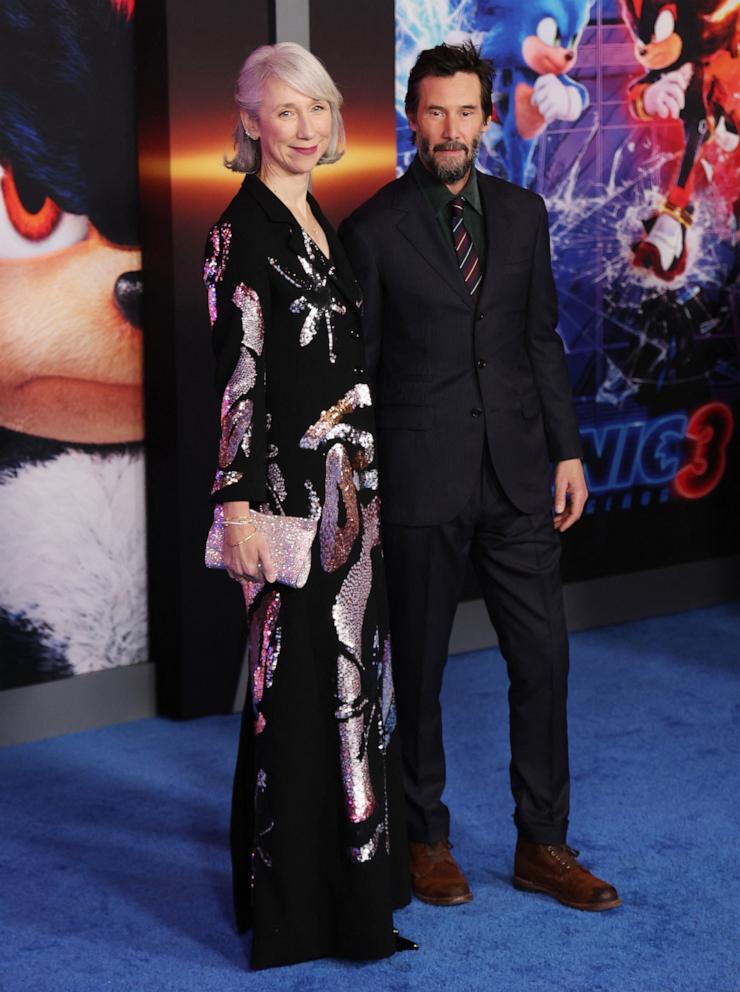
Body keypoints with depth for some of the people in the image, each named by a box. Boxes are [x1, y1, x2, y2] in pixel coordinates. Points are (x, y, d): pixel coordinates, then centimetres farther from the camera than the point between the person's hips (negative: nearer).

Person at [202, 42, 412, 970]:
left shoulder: (320, 224, 14)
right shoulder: (241, 230, -12)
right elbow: (235, 374, -16)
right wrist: (237, 504, -20)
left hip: (348, 477, 9)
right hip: (288, 482, -8)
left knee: (349, 668, 13)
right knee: (298, 676, -3)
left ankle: (354, 857, 25)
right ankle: (294, 895, 7)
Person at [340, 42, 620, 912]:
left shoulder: (522, 213, 9)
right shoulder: (373, 230, -4)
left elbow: (542, 340, 12)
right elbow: (355, 367, -2)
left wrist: (566, 451, 6)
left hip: (517, 477, 4)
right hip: (422, 482, -4)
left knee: (542, 657, 5)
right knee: (418, 668, 7)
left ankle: (542, 847, 17)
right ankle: (426, 840, 23)